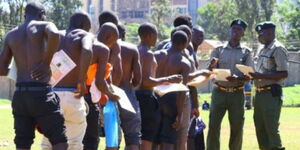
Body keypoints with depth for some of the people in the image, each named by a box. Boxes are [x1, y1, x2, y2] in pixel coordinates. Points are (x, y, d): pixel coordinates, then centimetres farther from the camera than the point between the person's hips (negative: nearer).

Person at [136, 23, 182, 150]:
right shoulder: (148, 54, -14)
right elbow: (147, 81, -23)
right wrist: (168, 80, -15)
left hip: (135, 95, 9)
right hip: (146, 96, -9)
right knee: (147, 139, -5)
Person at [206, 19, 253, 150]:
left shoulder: (246, 52, 7)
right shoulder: (219, 50, 6)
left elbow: (248, 76, 2)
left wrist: (237, 79, -19)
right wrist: (212, 66, -20)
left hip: (237, 94, 0)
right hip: (219, 93, 0)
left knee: (237, 127, 2)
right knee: (213, 125, -5)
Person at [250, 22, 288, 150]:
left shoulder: (278, 49, -11)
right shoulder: (263, 50, 17)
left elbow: (283, 74, -18)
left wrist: (260, 76, -22)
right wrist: (254, 75, 3)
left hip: (272, 94, -9)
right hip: (259, 93, 9)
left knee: (271, 129, -9)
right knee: (260, 128, 12)